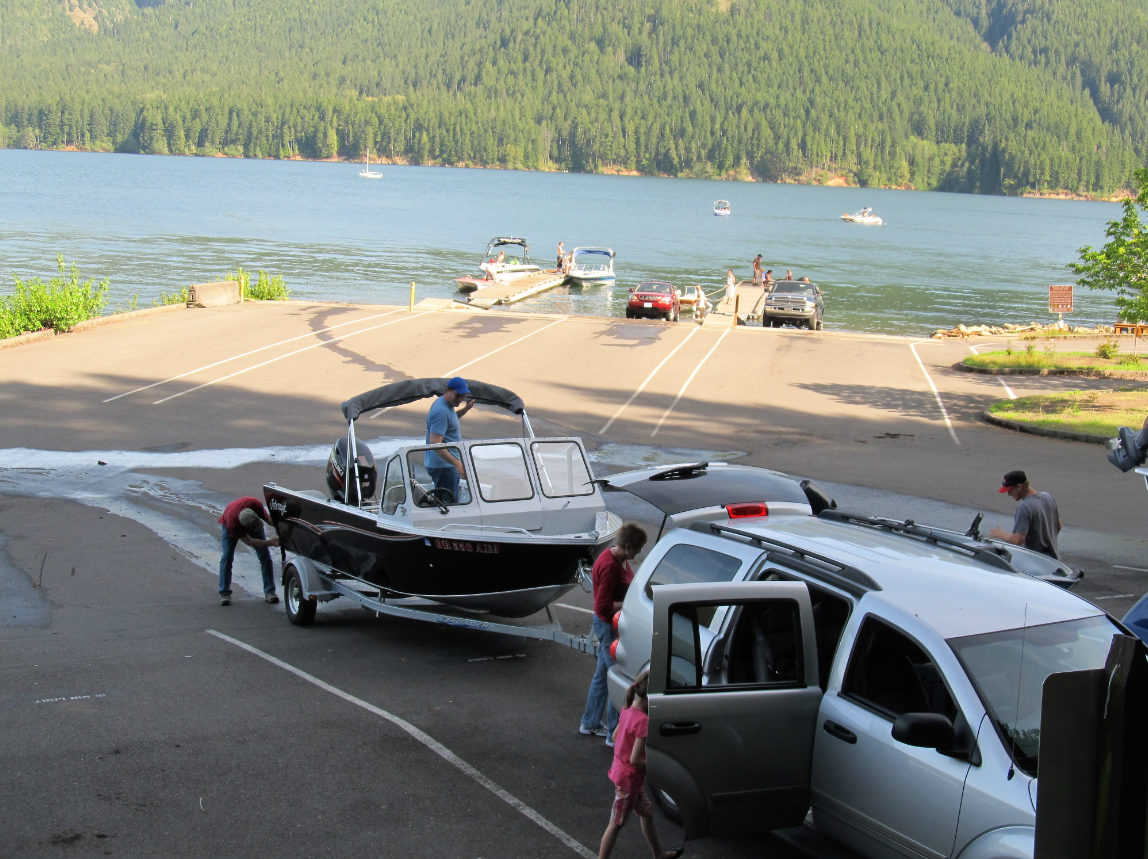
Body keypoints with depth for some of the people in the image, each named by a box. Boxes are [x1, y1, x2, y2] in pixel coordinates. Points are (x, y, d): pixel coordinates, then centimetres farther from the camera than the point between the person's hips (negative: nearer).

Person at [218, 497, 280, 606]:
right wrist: (270, 542, -42)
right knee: (227, 557, -15)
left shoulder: (255, 504, -41)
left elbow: (267, 518, -21)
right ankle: (224, 594, -6)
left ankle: (269, 592, 0)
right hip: (230, 526, -3)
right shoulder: (232, 523, -44)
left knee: (265, 556, -5)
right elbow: (249, 541, -33)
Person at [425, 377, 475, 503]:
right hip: (443, 466, -11)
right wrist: (457, 464, -35)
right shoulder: (441, 411, -23)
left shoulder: (447, 404, 9)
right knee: (448, 503, -7)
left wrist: (465, 409, 16)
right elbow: (435, 444, -29)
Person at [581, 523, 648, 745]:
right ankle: (615, 734, 8)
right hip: (609, 626, -10)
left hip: (610, 625, 10)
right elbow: (602, 606, -29)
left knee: (602, 675, 21)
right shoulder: (609, 566, -27)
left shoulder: (619, 559, 3)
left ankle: (590, 723, 36)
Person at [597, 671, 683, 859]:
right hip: (629, 778, -9)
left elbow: (615, 736, 11)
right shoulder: (643, 721, -29)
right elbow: (635, 759, -29)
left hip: (620, 771, 9)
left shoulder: (627, 711, -3)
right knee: (616, 825, 4)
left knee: (646, 813, 25)